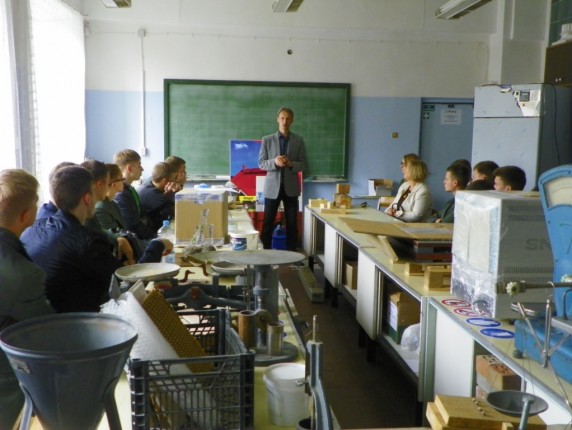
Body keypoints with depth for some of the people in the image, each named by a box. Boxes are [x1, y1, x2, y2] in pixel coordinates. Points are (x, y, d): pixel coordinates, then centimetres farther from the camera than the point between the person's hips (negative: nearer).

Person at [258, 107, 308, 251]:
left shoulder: (299, 140, 5)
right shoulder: (267, 140, 3)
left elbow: (304, 165, 3)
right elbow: (261, 163, 1)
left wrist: (291, 164, -17)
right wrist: (274, 162, -18)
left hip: (291, 187, 1)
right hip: (272, 187, -1)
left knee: (292, 224, 5)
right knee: (268, 223, 2)